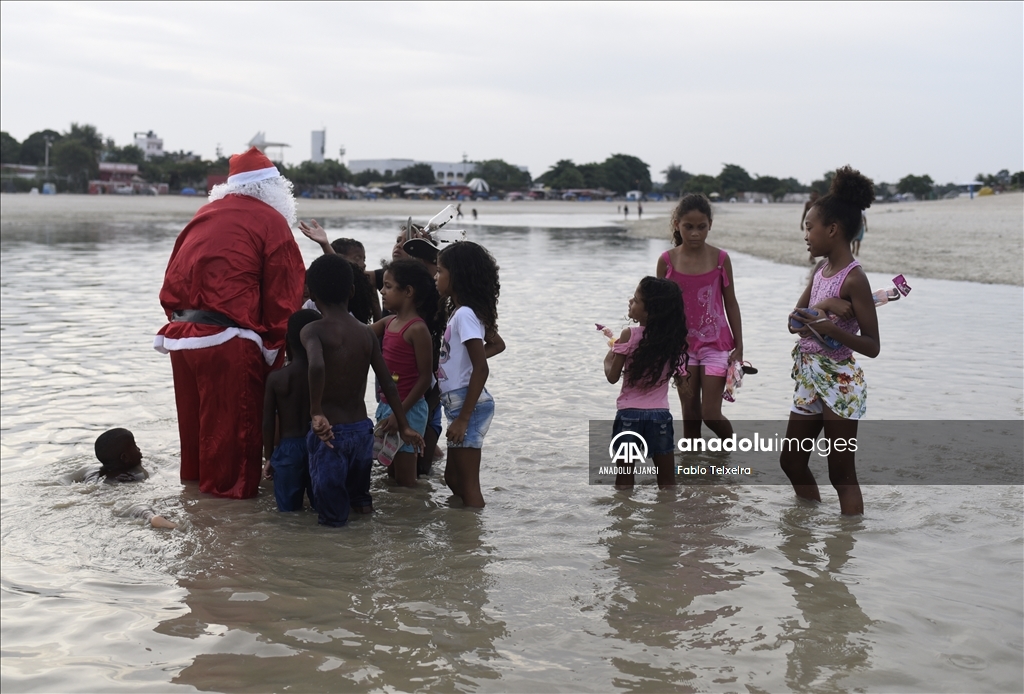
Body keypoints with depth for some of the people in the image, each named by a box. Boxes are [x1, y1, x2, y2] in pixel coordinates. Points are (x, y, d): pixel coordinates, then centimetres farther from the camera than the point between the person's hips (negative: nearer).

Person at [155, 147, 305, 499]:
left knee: (195, 413, 20)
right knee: (232, 418, 4)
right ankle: (230, 485, 11)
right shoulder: (270, 221, -2)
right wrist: (274, 349, 2)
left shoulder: (207, 213, 15)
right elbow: (283, 296, -5)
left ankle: (195, 473, 34)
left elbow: (174, 277, 16)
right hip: (227, 340, -7)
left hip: (181, 333, 7)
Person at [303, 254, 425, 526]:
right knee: (359, 501, 27)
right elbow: (388, 383, 5)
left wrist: (316, 412, -26)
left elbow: (317, 366, -32)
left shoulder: (312, 330, -10)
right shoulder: (366, 333, 4)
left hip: (330, 432, -5)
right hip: (362, 429, 5)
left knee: (333, 517, 5)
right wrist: (404, 426, 12)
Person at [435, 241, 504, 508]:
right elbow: (497, 344, 25)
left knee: (467, 483, -5)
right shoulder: (461, 311, 11)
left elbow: (481, 369, -23)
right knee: (453, 479, 17)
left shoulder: (464, 314, -17)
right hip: (460, 403, 10)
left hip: (468, 404, -10)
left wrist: (463, 418, -23)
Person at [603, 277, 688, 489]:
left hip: (629, 414, -3)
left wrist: (608, 359, 14)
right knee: (667, 481, 11)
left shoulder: (629, 336, -12)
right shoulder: (674, 338, -1)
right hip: (660, 415, 3)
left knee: (624, 482, 6)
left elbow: (613, 376, -7)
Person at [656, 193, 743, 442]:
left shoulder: (720, 258, -5)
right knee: (690, 416, 8)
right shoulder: (667, 261, -4)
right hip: (682, 344, 2)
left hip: (715, 344, -1)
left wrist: (739, 346, 0)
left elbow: (730, 303, 1)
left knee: (711, 414, -4)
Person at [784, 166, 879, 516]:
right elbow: (794, 321, 4)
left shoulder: (853, 278, -16)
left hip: (839, 382, -9)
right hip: (809, 378, 9)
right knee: (791, 461, 16)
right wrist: (824, 306, -15)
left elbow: (872, 346, -17)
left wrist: (831, 328, -32)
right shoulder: (821, 270, 8)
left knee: (842, 475, -2)